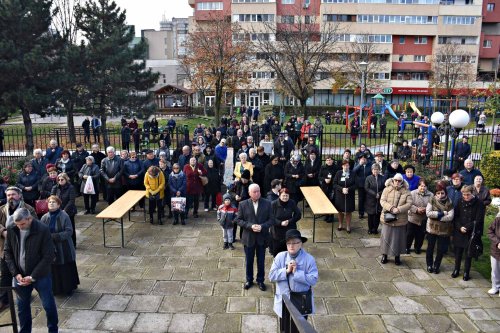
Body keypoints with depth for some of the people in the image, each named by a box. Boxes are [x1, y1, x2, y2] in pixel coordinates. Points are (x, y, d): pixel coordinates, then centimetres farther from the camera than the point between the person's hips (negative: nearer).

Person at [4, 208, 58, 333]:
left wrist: (33, 276, -16)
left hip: (41, 276, -3)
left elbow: (49, 256, -15)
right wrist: (15, 273, -6)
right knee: (22, 307, 14)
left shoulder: (43, 230, -18)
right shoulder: (11, 229, -6)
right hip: (20, 276, 3)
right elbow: (7, 252, 4)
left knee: (49, 305, 7)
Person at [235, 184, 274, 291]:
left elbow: (271, 220, -3)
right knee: (249, 261, 14)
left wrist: (262, 226, -20)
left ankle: (260, 280, 31)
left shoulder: (267, 204, -5)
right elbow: (238, 220, -5)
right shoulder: (243, 204, -6)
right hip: (248, 238, 0)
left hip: (262, 237, 0)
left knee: (261, 261, 12)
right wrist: (250, 226, -19)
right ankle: (249, 280, 33)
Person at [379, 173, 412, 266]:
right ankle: (384, 255, 23)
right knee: (386, 237, 8)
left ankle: (397, 256, 26)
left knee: (398, 238, 10)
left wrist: (398, 209, -21)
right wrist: (391, 208, -23)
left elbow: (409, 204, -8)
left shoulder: (406, 192, -1)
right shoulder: (387, 189, -1)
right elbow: (382, 201, -8)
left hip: (400, 219, 0)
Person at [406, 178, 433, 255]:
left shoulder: (430, 195, 0)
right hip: (412, 218, -2)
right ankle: (407, 247, 25)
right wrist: (417, 209, -23)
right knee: (410, 234, 7)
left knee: (420, 235, 13)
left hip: (424, 220, 2)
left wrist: (425, 209, -21)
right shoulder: (413, 193, -6)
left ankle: (418, 247, 33)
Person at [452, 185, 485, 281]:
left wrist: (467, 227, -15)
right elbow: (455, 216, 2)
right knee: (458, 251, 11)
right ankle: (456, 270, 27)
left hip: (471, 233, -2)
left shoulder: (479, 204, -8)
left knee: (468, 253, 6)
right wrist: (460, 227, -12)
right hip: (459, 232, 3)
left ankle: (466, 272, 21)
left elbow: (478, 220, -10)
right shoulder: (460, 202, 0)